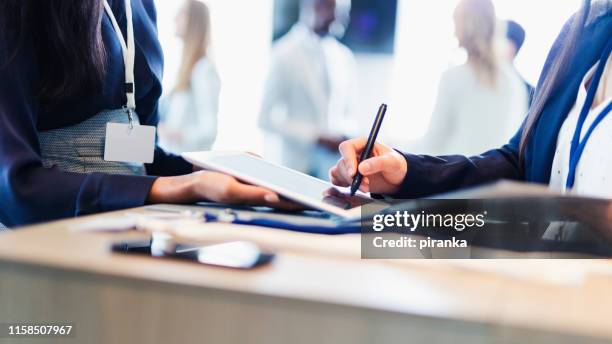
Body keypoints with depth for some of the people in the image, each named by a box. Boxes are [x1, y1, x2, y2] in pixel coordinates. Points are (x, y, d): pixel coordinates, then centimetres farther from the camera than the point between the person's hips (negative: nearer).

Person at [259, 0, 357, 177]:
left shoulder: (345, 57, 10)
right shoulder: (284, 54, -5)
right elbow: (267, 118, -8)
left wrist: (348, 137, -5)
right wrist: (317, 138, -17)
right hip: (297, 168, -4)